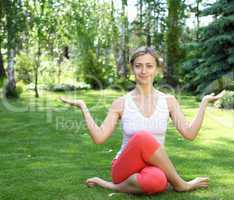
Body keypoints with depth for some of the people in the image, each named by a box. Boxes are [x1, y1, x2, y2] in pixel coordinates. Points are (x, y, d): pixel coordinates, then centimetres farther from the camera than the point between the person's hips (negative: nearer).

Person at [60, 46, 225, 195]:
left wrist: (204, 103, -9)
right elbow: (99, 138, -6)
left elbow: (190, 133, -5)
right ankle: (180, 184, -16)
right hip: (125, 169, 0)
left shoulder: (168, 101, 3)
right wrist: (83, 106, -10)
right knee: (143, 137, -34)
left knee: (156, 180, -40)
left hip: (154, 168, 0)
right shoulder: (121, 103, -1)